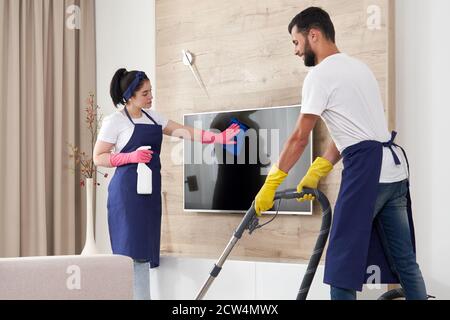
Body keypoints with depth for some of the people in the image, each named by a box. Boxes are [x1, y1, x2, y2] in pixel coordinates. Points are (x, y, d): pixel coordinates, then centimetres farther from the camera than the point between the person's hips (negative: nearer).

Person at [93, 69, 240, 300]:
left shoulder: (151, 117, 14)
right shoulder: (115, 121, -6)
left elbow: (185, 132, 11)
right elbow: (98, 158, -6)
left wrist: (219, 138, 1)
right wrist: (132, 157, -17)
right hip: (128, 191, -7)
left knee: (145, 250, 5)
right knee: (133, 249, -11)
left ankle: (138, 295, 8)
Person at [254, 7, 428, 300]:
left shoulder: (321, 74, -6)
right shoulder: (359, 67, 21)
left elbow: (300, 138, -7)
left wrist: (270, 186, -2)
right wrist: (316, 173, 15)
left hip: (366, 169, -9)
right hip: (395, 168, 9)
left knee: (344, 261, -2)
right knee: (405, 260, 12)